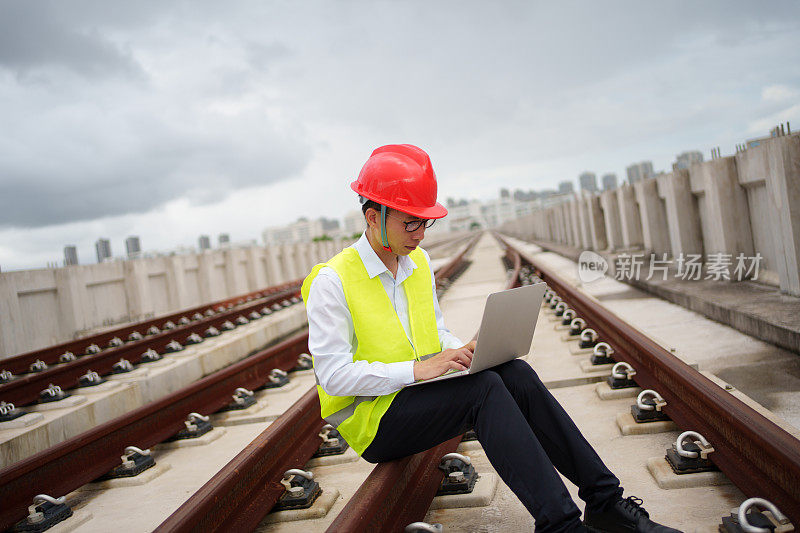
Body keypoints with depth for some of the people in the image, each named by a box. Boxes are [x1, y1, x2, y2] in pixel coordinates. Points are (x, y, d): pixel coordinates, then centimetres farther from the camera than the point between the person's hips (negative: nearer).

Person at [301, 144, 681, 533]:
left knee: (515, 374, -19)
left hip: (420, 395, 7)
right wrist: (418, 369, -25)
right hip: (371, 419, -6)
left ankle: (604, 500, -15)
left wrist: (466, 351, -4)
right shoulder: (331, 281, -13)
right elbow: (333, 374, -19)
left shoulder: (418, 261, 10)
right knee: (485, 388, -29)